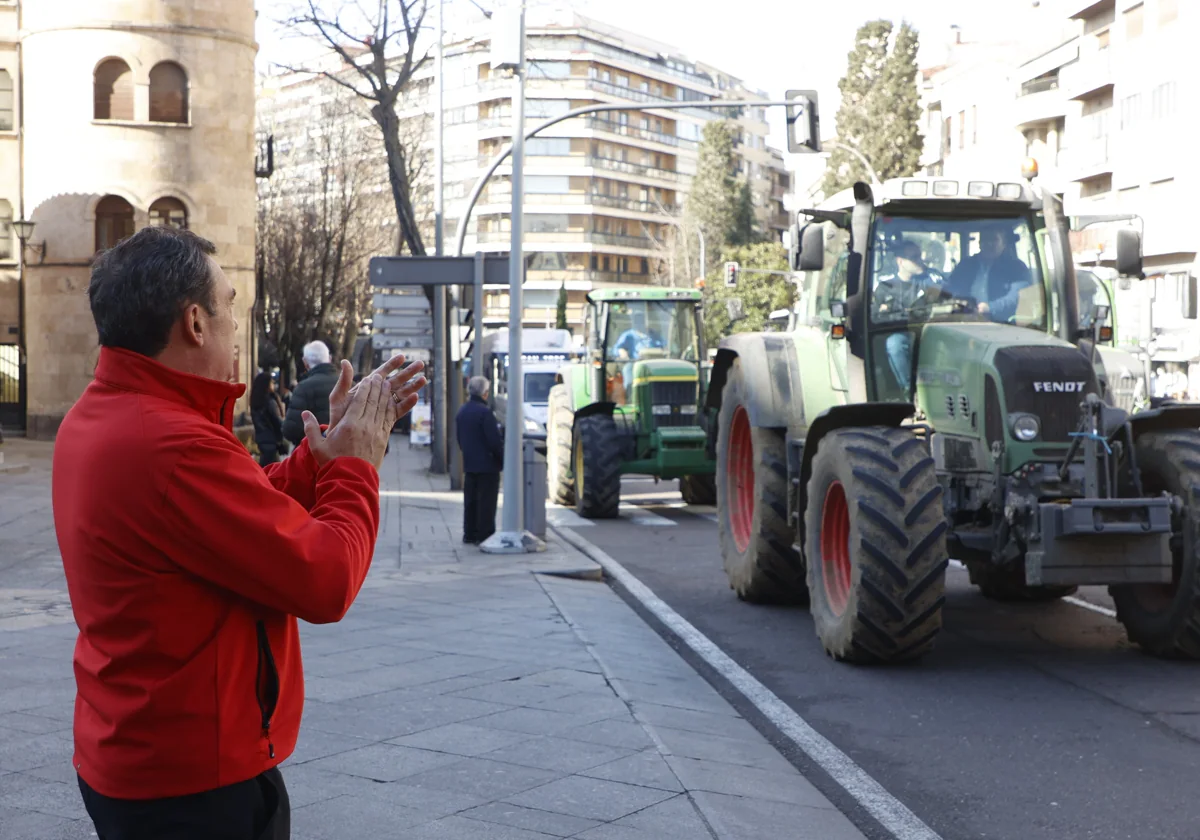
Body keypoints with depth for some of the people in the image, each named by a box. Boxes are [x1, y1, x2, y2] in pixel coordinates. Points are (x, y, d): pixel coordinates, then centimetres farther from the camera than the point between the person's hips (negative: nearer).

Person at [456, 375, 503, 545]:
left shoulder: (462, 411, 9)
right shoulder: (485, 412, -18)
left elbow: (458, 437, 16)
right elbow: (494, 440, -19)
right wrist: (502, 459, -9)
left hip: (469, 464, 8)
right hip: (487, 464, -8)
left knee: (470, 501, 13)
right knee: (486, 502, -3)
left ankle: (469, 534, 17)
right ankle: (484, 536, -3)